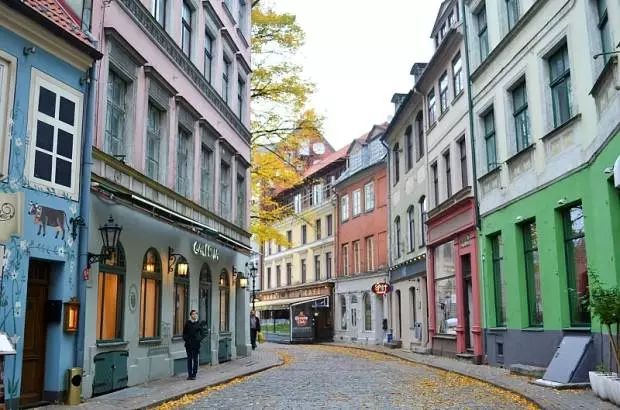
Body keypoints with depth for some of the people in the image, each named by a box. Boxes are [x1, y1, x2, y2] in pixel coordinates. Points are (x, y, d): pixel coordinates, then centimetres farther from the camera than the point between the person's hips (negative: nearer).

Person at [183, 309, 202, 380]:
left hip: (196, 344, 0)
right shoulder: (187, 323, 4)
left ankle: (194, 374, 9)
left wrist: (199, 339, -4)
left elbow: (201, 333, 9)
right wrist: (186, 339, -5)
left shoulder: (198, 323, 3)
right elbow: (184, 333, 9)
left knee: (195, 359, 3)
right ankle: (189, 374, 9)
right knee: (189, 359, 5)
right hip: (189, 344, 1)